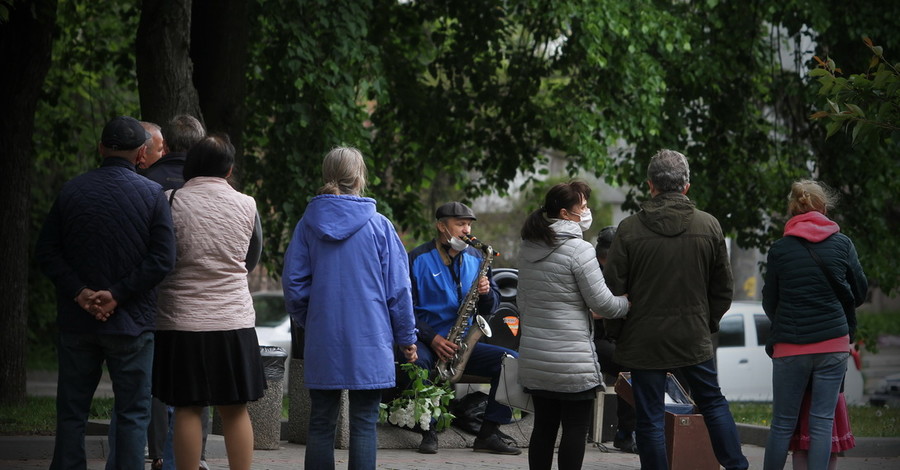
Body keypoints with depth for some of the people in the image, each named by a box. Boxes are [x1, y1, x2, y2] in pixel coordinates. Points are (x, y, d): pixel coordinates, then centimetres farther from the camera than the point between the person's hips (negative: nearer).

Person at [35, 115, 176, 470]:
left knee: (71, 410, 10)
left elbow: (46, 251, 0)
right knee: (132, 412, 5)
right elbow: (162, 259, -12)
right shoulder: (152, 194, -6)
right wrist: (117, 295, -10)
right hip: (131, 322, -2)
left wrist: (80, 293, -5)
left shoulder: (71, 191, 2)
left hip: (77, 321, 2)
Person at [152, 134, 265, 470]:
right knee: (235, 409, 7)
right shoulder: (246, 206, -1)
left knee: (187, 408, 3)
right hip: (234, 321, 2)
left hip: (181, 320, -2)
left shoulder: (171, 201, -8)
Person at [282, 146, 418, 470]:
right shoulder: (377, 225, -5)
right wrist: (406, 337, 8)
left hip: (322, 343, 3)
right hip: (368, 342, -3)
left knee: (321, 424, 10)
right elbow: (398, 287, -2)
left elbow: (293, 283, 5)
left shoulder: (308, 224, 1)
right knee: (364, 425, 0)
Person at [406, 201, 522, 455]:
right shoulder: (418, 259, -4)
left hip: (463, 344, 5)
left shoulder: (476, 258, 11)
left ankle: (488, 433, -13)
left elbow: (491, 307, 13)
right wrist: (432, 338, -22)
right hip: (426, 341, -5)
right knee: (415, 363, -39)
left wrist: (486, 293, -12)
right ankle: (428, 431, -22)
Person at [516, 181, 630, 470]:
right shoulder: (578, 249, -14)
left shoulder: (528, 249, 10)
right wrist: (630, 304, 6)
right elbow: (603, 303, -13)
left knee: (543, 426, 13)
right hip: (571, 361, -7)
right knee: (575, 429, 0)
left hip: (534, 356, 7)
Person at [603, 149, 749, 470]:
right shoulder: (709, 226, -1)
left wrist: (616, 332, 7)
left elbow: (613, 287, -6)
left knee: (650, 419, 4)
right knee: (713, 403, 18)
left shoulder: (629, 229, -9)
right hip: (693, 336, 2)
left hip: (644, 340, -2)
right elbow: (723, 287, 6)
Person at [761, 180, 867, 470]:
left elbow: (769, 302, 5)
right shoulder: (842, 244, 0)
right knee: (822, 422, 3)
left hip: (791, 346, 0)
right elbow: (860, 292, 10)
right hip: (834, 343, 1)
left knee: (783, 424, 7)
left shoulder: (779, 250, -2)